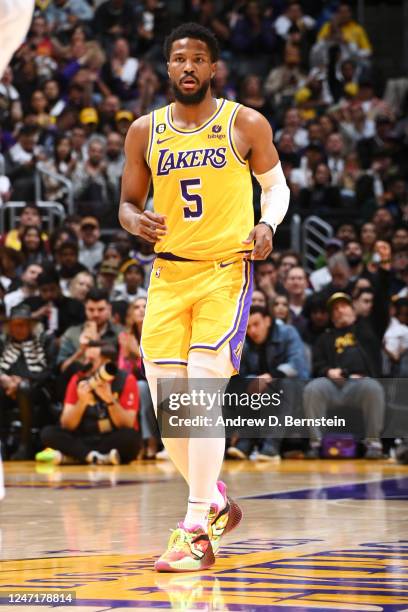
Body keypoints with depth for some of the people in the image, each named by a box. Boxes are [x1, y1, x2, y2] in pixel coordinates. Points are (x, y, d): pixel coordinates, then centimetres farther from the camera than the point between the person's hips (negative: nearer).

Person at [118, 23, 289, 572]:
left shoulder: (246, 125, -1)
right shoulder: (145, 132, 6)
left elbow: (276, 186, 10)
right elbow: (129, 203, 13)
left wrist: (267, 225, -11)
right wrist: (136, 222, -11)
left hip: (226, 271, -4)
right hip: (168, 274, 4)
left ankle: (197, 533, -12)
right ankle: (215, 503, 26)